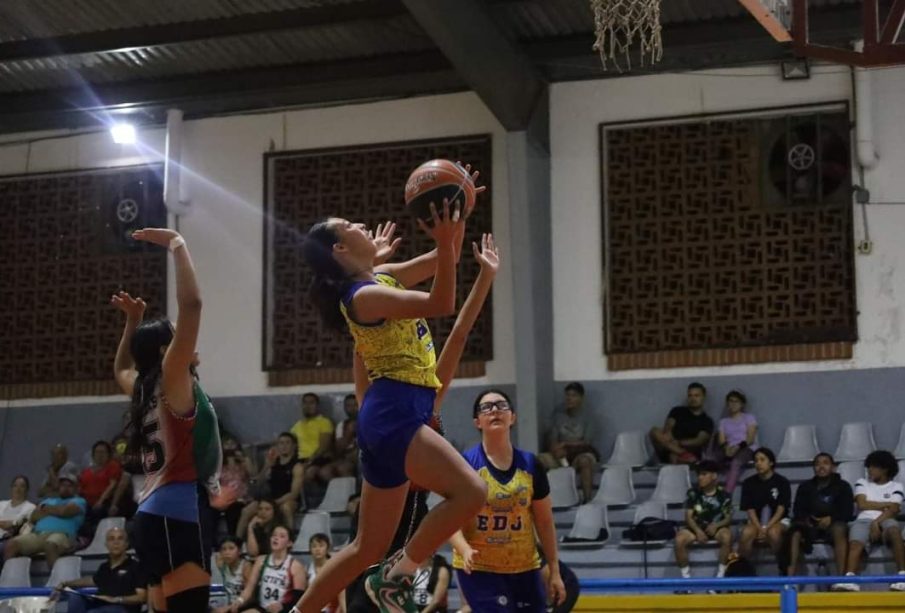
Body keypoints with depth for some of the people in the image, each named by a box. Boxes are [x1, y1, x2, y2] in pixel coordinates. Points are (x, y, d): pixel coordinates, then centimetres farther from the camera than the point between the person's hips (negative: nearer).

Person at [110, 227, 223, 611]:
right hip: (177, 514, -10)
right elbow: (191, 304, -15)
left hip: (156, 514, 10)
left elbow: (120, 369, 44)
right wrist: (178, 246, -6)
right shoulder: (172, 381, -4)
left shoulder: (146, 389, 17)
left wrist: (133, 321, 35)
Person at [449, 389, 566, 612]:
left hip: (525, 569, 4)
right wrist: (465, 550, -28)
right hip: (478, 569, -4)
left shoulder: (530, 465, 3)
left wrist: (554, 571, 9)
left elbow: (544, 522, 10)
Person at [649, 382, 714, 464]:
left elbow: (700, 441, -5)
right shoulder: (677, 411, 18)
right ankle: (683, 454, -42)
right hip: (669, 453, 2)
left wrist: (679, 443, -25)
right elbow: (667, 429, 1)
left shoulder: (707, 421, 12)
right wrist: (672, 443, -23)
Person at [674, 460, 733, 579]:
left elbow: (728, 518, -2)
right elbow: (688, 517, -2)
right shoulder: (693, 493, 1)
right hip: (696, 528, 1)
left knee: (727, 536, -36)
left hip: (716, 528, -1)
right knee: (680, 539, -30)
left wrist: (716, 525, -23)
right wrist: (698, 531, -21)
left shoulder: (723, 495, -2)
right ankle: (686, 578, -21)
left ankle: (720, 577, -24)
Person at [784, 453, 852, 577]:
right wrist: (805, 519, -16)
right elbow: (798, 510, 8)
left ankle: (841, 576, -44)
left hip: (833, 524, -2)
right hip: (810, 526, 2)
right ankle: (790, 577, -39)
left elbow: (847, 512, 0)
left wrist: (831, 518, -19)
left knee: (839, 529, -38)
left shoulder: (843, 487, 8)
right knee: (795, 532, -31)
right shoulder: (805, 487, 15)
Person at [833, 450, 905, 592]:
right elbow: (862, 504, 6)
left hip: (884, 521, -1)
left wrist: (877, 522, -15)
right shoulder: (862, 483, 24)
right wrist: (886, 504, 7)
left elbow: (893, 511, 1)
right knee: (855, 544, -34)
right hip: (864, 520, 1)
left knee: (894, 529, -39)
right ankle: (850, 579, -59)